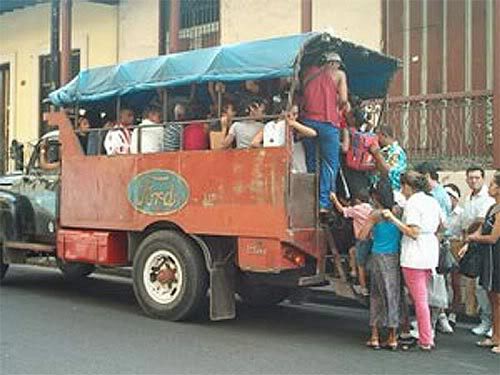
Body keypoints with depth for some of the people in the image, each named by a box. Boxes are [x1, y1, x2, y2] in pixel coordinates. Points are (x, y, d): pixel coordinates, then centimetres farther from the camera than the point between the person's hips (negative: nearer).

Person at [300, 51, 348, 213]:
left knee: (310, 161, 13)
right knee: (330, 163, 1)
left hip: (308, 120, 4)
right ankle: (324, 202, -7)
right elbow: (343, 99, -2)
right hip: (328, 122, -4)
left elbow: (301, 95, 14)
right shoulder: (339, 74, 8)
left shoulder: (309, 72, 18)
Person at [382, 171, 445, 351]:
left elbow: (413, 232, -20)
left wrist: (393, 218, -19)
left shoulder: (412, 203, -14)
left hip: (414, 257, -8)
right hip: (430, 253, 8)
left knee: (419, 299, 0)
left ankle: (425, 341, 5)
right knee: (423, 297, 18)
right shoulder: (432, 201, 10)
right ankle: (428, 335, 22)